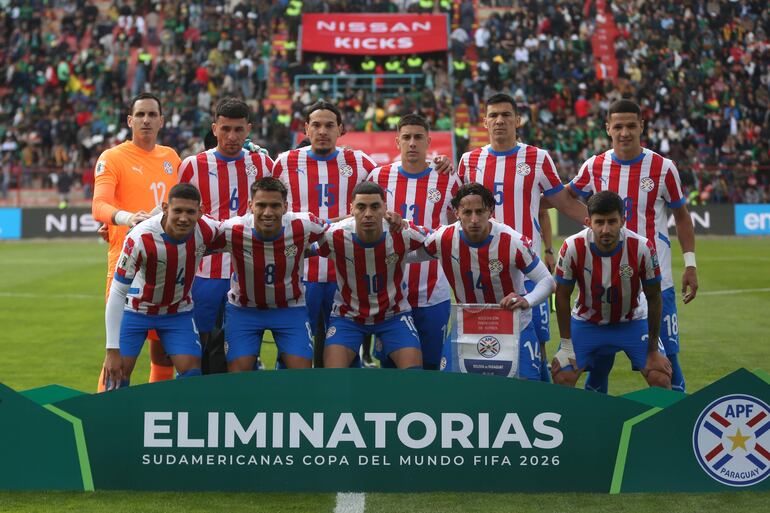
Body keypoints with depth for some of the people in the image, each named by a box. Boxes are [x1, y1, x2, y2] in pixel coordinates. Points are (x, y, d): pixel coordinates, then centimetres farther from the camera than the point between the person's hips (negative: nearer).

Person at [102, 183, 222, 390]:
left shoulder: (207, 230, -24)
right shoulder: (140, 239, -34)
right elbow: (117, 294, -28)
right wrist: (112, 351, -29)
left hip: (179, 312, 3)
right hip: (136, 309, -3)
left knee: (192, 375, -9)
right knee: (118, 375, -9)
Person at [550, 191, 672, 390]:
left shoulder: (643, 248, -25)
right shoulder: (573, 248, -25)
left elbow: (654, 298, -11)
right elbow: (562, 296, -10)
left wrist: (653, 350, -7)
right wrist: (566, 346, -9)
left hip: (633, 322, 0)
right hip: (586, 322, 0)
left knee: (661, 378, -13)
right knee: (562, 378, -14)